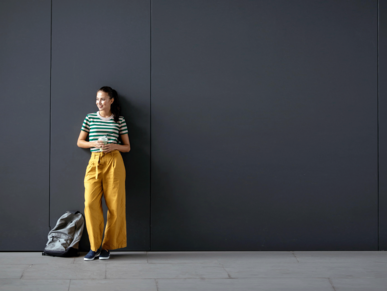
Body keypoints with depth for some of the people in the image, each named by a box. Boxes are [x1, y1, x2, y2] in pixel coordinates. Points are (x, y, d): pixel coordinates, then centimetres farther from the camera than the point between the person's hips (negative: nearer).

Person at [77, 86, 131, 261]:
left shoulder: (119, 120, 8)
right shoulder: (90, 118, 11)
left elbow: (127, 147, 11)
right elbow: (80, 142, 15)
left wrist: (114, 146, -9)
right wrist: (94, 144, -5)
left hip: (114, 163, -1)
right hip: (94, 162, 1)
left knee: (115, 205, -3)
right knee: (91, 204, -9)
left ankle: (107, 246, 8)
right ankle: (95, 247, 0)